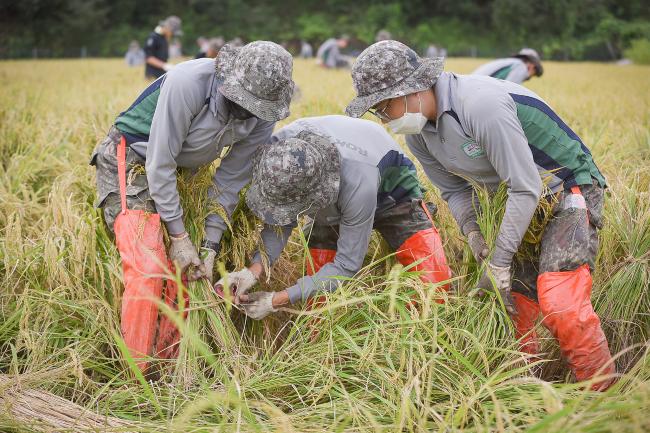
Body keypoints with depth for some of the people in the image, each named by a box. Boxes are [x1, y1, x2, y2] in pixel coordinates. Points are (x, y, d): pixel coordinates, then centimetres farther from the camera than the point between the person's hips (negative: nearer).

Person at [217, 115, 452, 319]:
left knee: (434, 282, -21)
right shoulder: (280, 146, -33)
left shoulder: (358, 182, -45)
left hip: (391, 192, -4)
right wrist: (254, 269, -32)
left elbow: (346, 264, -32)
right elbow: (281, 221, -17)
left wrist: (278, 299, -32)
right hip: (333, 202, 4)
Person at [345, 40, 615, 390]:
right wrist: (472, 232, -9)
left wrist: (500, 261, -23)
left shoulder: (482, 105, -32)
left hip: (567, 193, -8)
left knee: (561, 306, -19)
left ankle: (603, 396, -2)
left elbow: (526, 189, -28)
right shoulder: (417, 132, -4)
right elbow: (454, 190, 9)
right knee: (513, 301, 7)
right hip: (518, 202, 8)